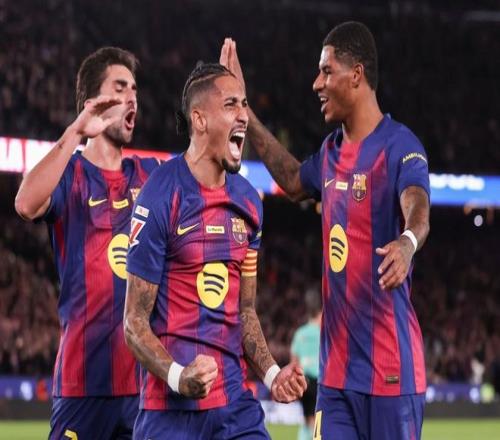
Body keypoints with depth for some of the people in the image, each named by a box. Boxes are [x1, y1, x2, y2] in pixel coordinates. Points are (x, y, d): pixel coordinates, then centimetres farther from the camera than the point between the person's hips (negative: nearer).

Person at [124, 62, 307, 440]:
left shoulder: (248, 202, 11)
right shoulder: (161, 198, -10)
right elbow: (135, 322, -9)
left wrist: (272, 374, 4)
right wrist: (178, 377, -25)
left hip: (236, 404, 6)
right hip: (171, 408, -6)